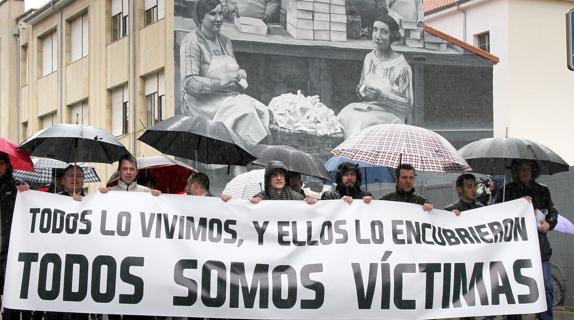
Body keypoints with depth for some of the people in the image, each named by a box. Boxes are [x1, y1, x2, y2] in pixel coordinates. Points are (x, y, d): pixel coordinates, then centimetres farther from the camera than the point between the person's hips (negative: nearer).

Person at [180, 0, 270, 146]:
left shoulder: (225, 41, 16)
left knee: (261, 111, -20)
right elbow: (189, 83, -18)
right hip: (203, 101, -7)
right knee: (244, 112, -30)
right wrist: (222, 82, -24)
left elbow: (236, 72, 26)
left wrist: (240, 74, 0)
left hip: (228, 97, 7)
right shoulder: (191, 42, -9)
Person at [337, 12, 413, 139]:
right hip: (368, 108, 5)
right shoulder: (369, 58, 10)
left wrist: (381, 96, -19)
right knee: (344, 116, -27)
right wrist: (361, 91, -2)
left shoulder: (401, 67, -8)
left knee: (363, 122, -35)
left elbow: (407, 105, -7)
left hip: (391, 115, -5)